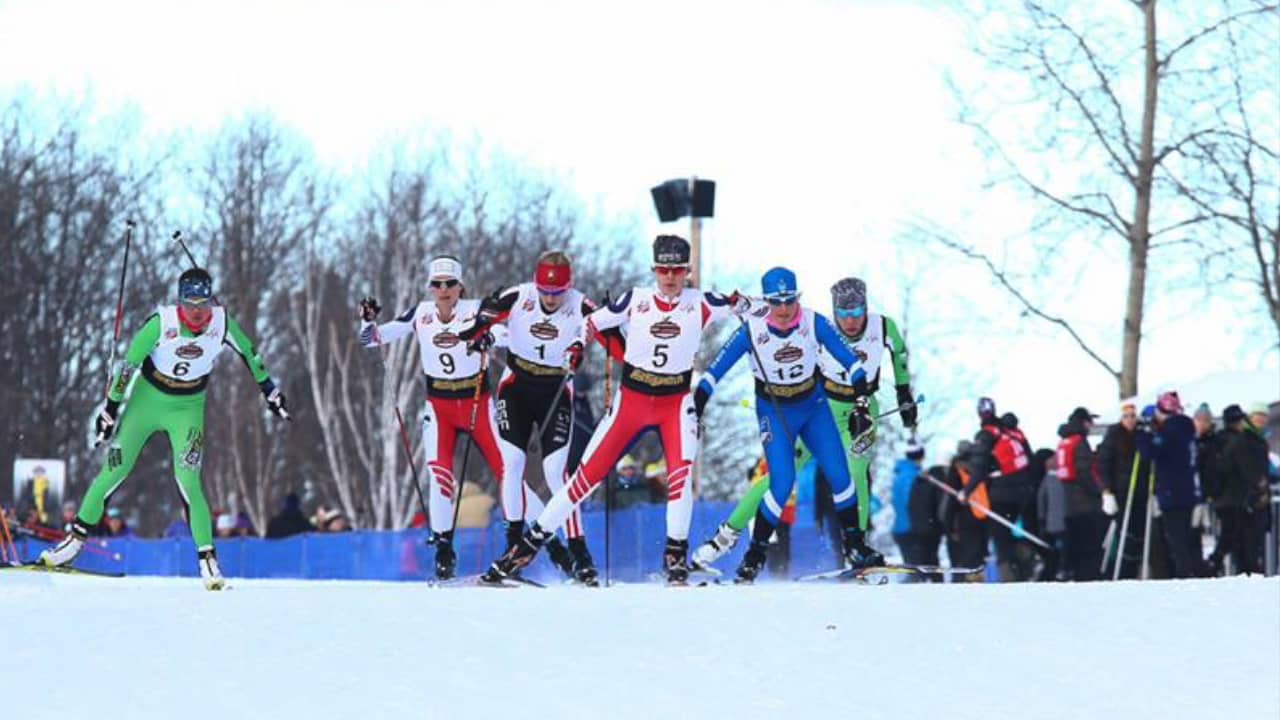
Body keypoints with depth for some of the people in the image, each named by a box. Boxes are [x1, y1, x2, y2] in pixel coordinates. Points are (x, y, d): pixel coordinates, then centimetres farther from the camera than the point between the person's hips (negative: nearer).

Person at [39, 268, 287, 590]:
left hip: (187, 408, 0)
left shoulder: (222, 323, -18)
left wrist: (270, 391, 10)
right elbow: (129, 363, -14)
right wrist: (110, 408, -9)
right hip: (148, 397, 0)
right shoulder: (162, 323, -23)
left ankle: (207, 558, -6)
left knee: (189, 482, -13)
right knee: (113, 471, 2)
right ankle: (77, 535, 17)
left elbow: (248, 353, 1)